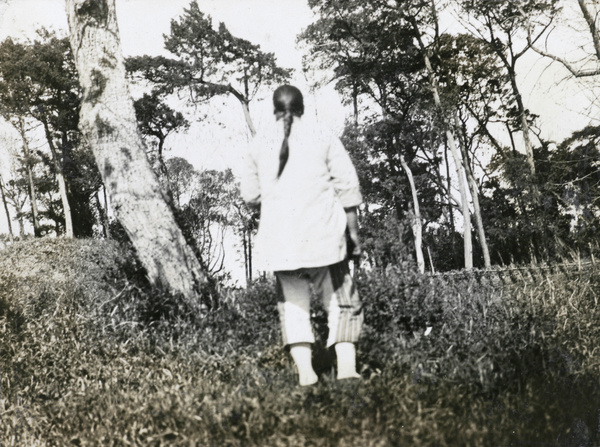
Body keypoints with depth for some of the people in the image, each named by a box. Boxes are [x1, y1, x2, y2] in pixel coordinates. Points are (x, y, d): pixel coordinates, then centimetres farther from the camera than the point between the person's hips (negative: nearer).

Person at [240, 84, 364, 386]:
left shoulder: (259, 141, 7)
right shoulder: (322, 135, 2)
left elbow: (250, 195, 11)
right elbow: (347, 186, -1)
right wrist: (353, 232, 5)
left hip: (279, 236, 2)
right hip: (323, 234, -1)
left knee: (293, 302, 9)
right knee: (340, 299, 8)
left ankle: (305, 370, 1)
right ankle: (346, 366, -1)